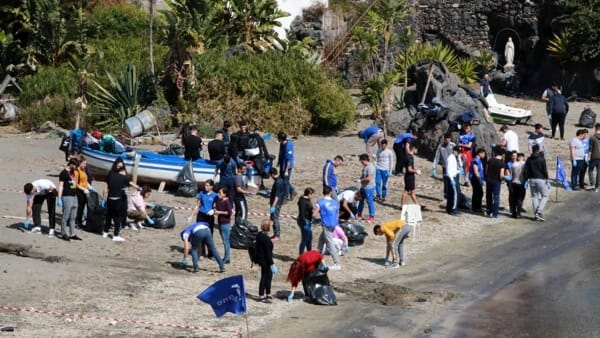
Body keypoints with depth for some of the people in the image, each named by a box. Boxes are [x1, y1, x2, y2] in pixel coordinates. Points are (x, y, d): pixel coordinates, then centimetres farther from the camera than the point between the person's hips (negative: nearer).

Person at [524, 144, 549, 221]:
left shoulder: (529, 160, 6)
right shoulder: (542, 159, -7)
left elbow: (526, 171, 5)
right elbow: (545, 170, -9)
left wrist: (526, 181, 10)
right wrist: (547, 180, -3)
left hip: (532, 180, 5)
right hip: (541, 179, -4)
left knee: (534, 196, 11)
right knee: (545, 196, 5)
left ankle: (535, 214, 10)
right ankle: (539, 212, -11)